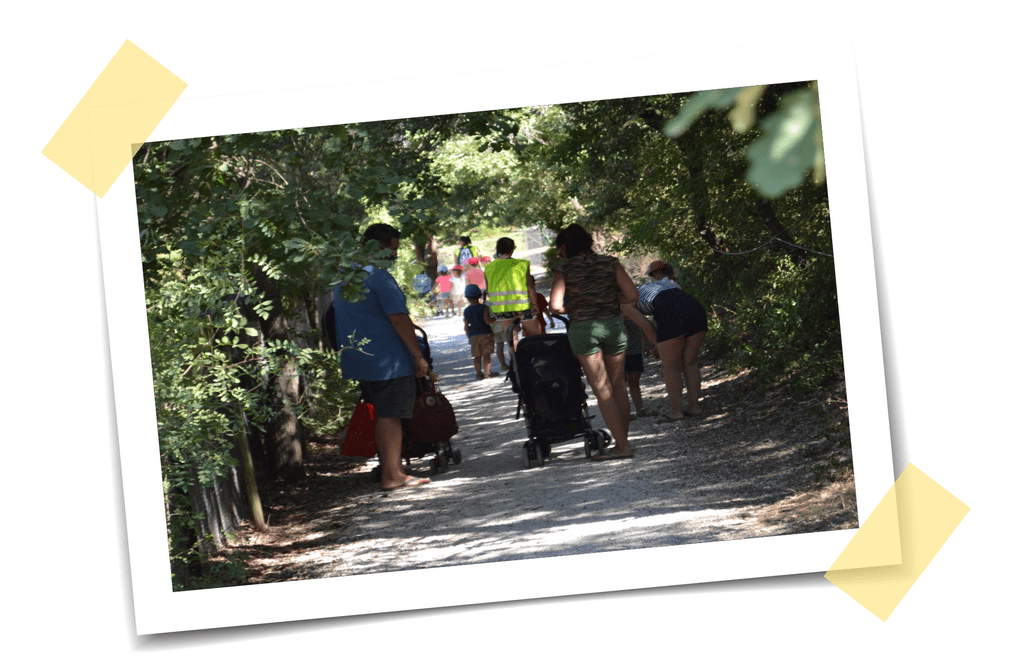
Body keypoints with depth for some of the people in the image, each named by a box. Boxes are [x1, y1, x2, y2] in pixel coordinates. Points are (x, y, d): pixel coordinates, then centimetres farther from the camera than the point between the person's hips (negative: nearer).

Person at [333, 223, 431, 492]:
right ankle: (392, 475, -6)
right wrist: (418, 355, -14)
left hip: (357, 360, 9)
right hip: (388, 361, -9)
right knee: (390, 416, -6)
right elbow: (398, 319, -19)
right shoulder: (378, 277, -15)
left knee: (384, 415, 15)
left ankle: (394, 471, 20)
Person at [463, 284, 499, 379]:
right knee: (486, 354, -2)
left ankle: (479, 372, 5)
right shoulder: (484, 308, -6)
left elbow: (466, 326, 6)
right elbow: (487, 321, -14)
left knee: (477, 356, 6)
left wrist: (469, 336, 15)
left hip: (473, 336, 3)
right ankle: (487, 372, -4)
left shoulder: (466, 311, 4)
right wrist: (495, 318, 5)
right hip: (485, 334, -3)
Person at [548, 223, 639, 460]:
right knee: (618, 386, 13)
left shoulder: (564, 270, -2)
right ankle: (624, 439, 17)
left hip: (582, 328, -3)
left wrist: (570, 308, 8)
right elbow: (632, 296, -1)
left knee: (602, 390, -1)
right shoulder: (610, 263, 5)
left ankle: (622, 445, -5)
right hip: (614, 325, 3)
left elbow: (555, 306, -13)